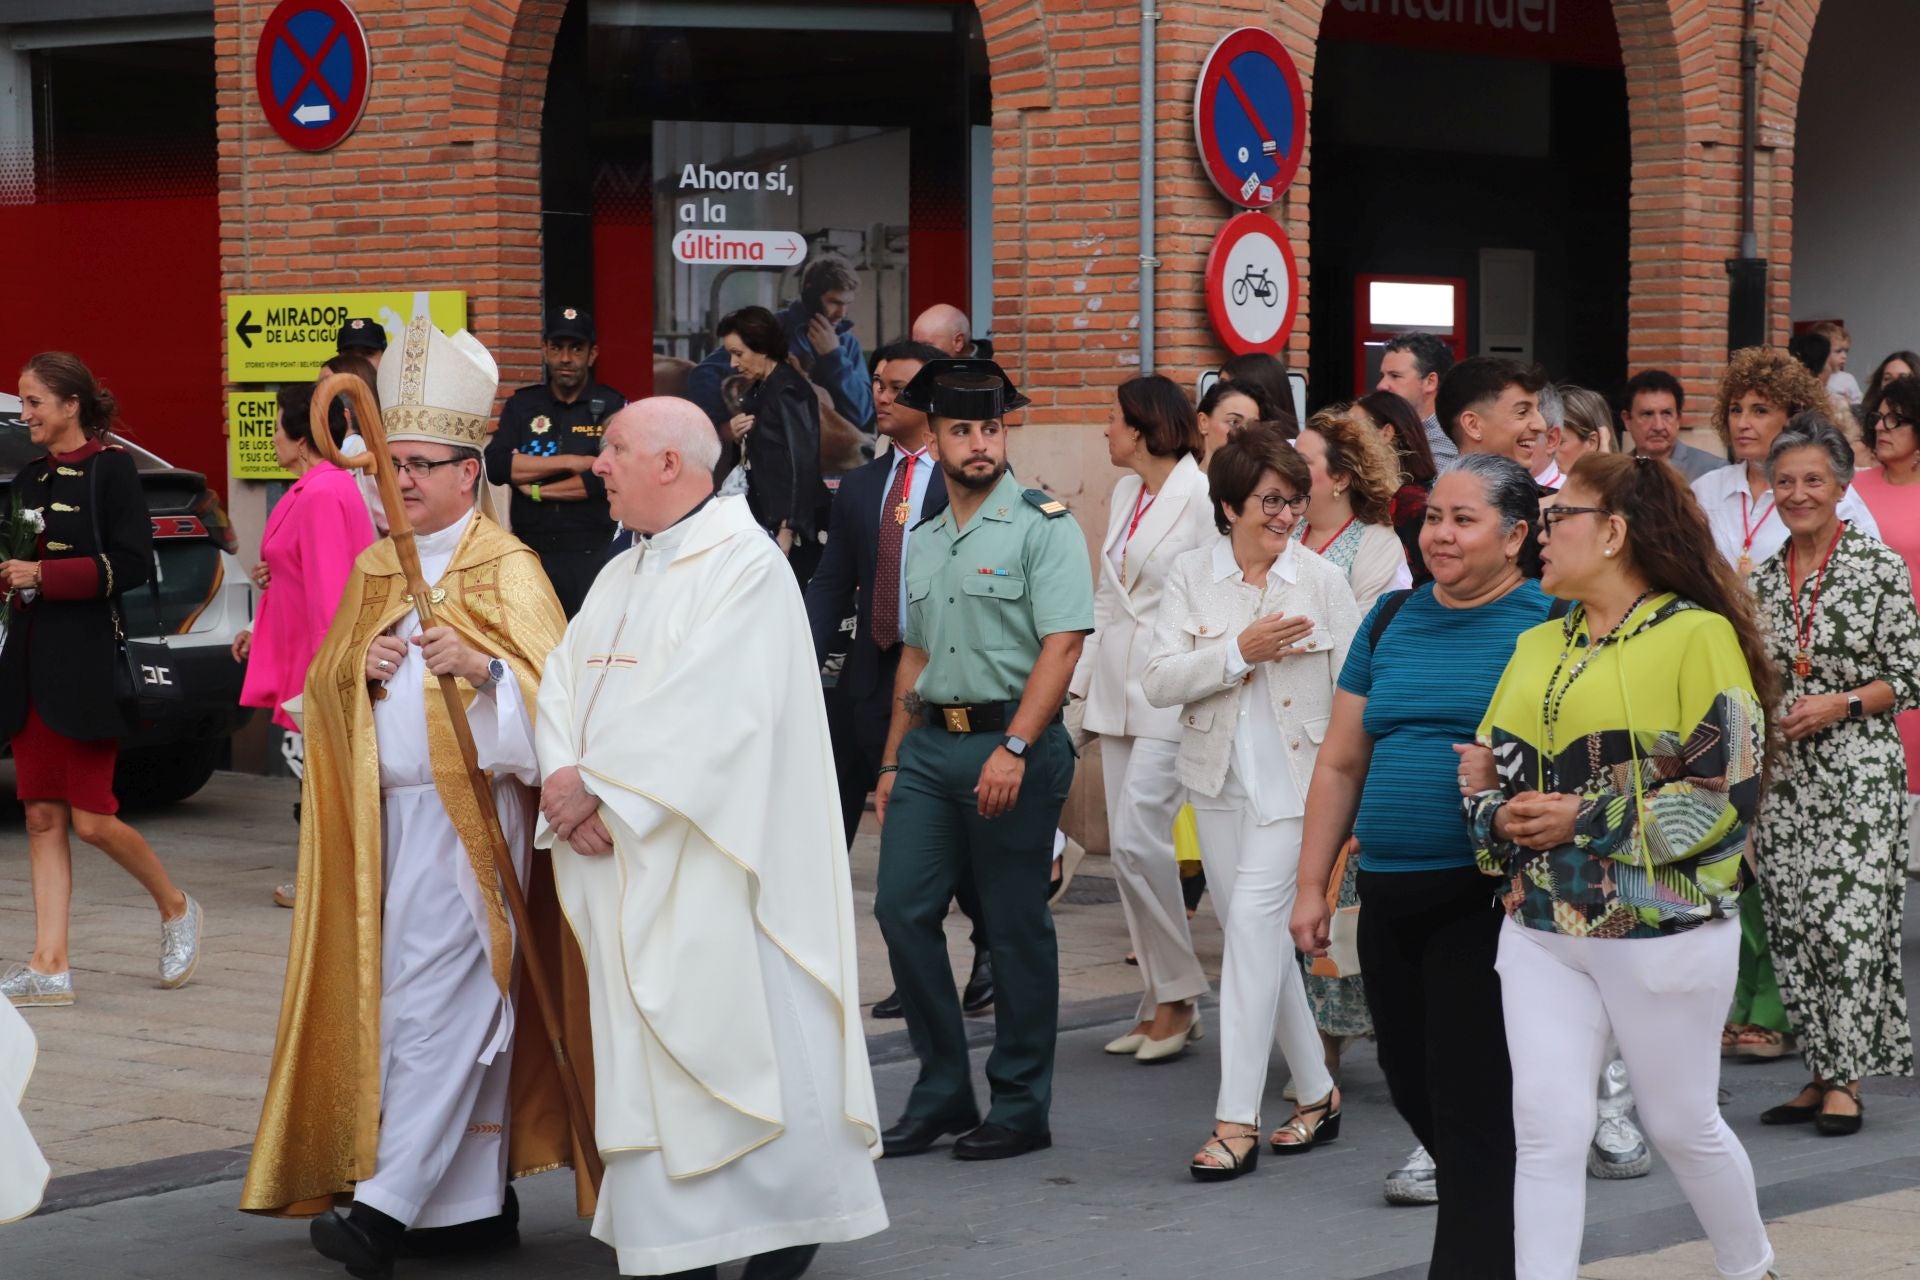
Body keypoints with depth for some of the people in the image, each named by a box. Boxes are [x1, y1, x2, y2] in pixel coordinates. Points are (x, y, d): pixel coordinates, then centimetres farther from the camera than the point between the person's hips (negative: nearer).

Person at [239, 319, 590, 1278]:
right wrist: (360, 667, -4)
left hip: (464, 811, -7)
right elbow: (321, 685, 18)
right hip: (384, 812, 7)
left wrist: (479, 666, -31)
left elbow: (553, 691, -13)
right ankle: (480, 1202, 14)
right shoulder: (375, 569, 16)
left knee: (435, 999, -11)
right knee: (462, 1003, 10)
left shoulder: (506, 570, -5)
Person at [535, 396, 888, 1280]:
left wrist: (599, 787, -16)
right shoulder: (621, 577, 17)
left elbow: (706, 709, -20)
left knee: (733, 1035, -5)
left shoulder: (743, 567, -10)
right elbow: (565, 680, 8)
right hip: (627, 867, 8)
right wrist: (565, 777, -10)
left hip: (708, 863, -8)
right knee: (642, 1045, 7)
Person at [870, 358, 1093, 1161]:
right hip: (931, 742, 6)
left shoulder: (1041, 525, -5)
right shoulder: (925, 541, 16)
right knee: (901, 908, 1)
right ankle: (941, 1093, 13)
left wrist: (1014, 748, -22)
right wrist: (892, 762, 19)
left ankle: (1020, 1109, 10)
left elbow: (1062, 644, -14)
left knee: (1016, 928, 0)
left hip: (1013, 739, -6)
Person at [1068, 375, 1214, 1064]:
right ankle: (1161, 1004, 14)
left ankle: (1178, 994, 1)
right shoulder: (1124, 495, 15)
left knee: (1138, 839, -13)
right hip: (1118, 691, 8)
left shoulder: (1202, 498, -11)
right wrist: (1083, 679, 15)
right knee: (1127, 847, 7)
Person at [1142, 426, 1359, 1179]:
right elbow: (1158, 683, -7)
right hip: (1220, 779, 4)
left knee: (1253, 923, -15)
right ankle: (1316, 1093, 25)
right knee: (1257, 937, 9)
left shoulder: (1323, 581, -3)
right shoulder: (1192, 576, 1)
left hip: (1297, 778, -3)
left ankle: (1237, 1121, -14)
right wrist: (1238, 652, -19)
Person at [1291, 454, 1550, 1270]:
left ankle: (1473, 1258, 4)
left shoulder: (1547, 626, -4)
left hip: (1487, 895, -6)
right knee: (1411, 1081, 13)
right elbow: (1341, 763, 15)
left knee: (1472, 1102, -4)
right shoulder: (1391, 621, 12)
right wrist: (1312, 886, 12)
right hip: (1390, 896, 6)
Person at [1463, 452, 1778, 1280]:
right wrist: (1499, 816, -7)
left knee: (1682, 1123, 9)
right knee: (1545, 1129, -3)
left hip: (1661, 927, -5)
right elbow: (1489, 766, 17)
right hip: (1540, 930, 5)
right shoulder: (1538, 645, 13)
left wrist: (1588, 820, -17)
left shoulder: (1695, 635, -8)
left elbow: (1728, 791, -15)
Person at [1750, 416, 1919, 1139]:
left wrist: (1840, 704, -14)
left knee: (1847, 921, -10)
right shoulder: (1762, 580, 11)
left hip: (1858, 773, -5)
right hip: (1781, 776, 5)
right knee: (1790, 927, 3)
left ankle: (1846, 1079, -2)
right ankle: (1820, 1073, 13)